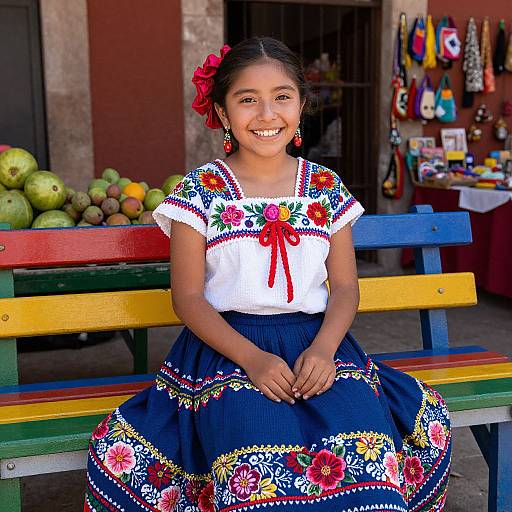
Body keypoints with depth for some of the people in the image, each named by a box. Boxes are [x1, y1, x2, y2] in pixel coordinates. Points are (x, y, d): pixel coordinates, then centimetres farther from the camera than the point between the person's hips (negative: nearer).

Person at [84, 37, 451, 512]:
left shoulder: (327, 187, 8)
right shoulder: (199, 189, 0)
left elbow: (345, 285, 8)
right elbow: (188, 298, -2)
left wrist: (324, 348, -12)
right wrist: (251, 358, -16)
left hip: (316, 340, 3)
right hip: (227, 344, -2)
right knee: (258, 453, -30)